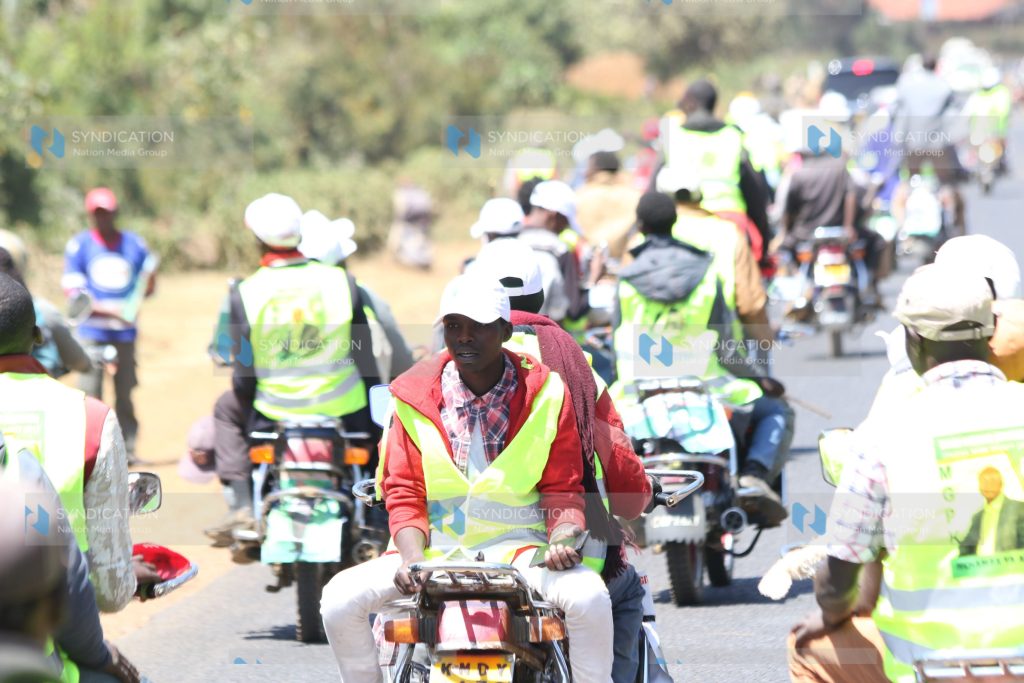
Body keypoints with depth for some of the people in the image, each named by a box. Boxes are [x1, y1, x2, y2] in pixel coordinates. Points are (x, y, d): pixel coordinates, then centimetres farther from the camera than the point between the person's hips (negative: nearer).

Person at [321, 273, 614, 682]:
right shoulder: (413, 398, 3)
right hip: (435, 548, 2)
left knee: (589, 598, -31)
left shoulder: (546, 394, 2)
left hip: (516, 548, -1)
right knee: (340, 599, -19)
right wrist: (412, 558, -14)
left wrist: (563, 539, -16)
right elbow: (404, 493, 4)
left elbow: (562, 488, 5)